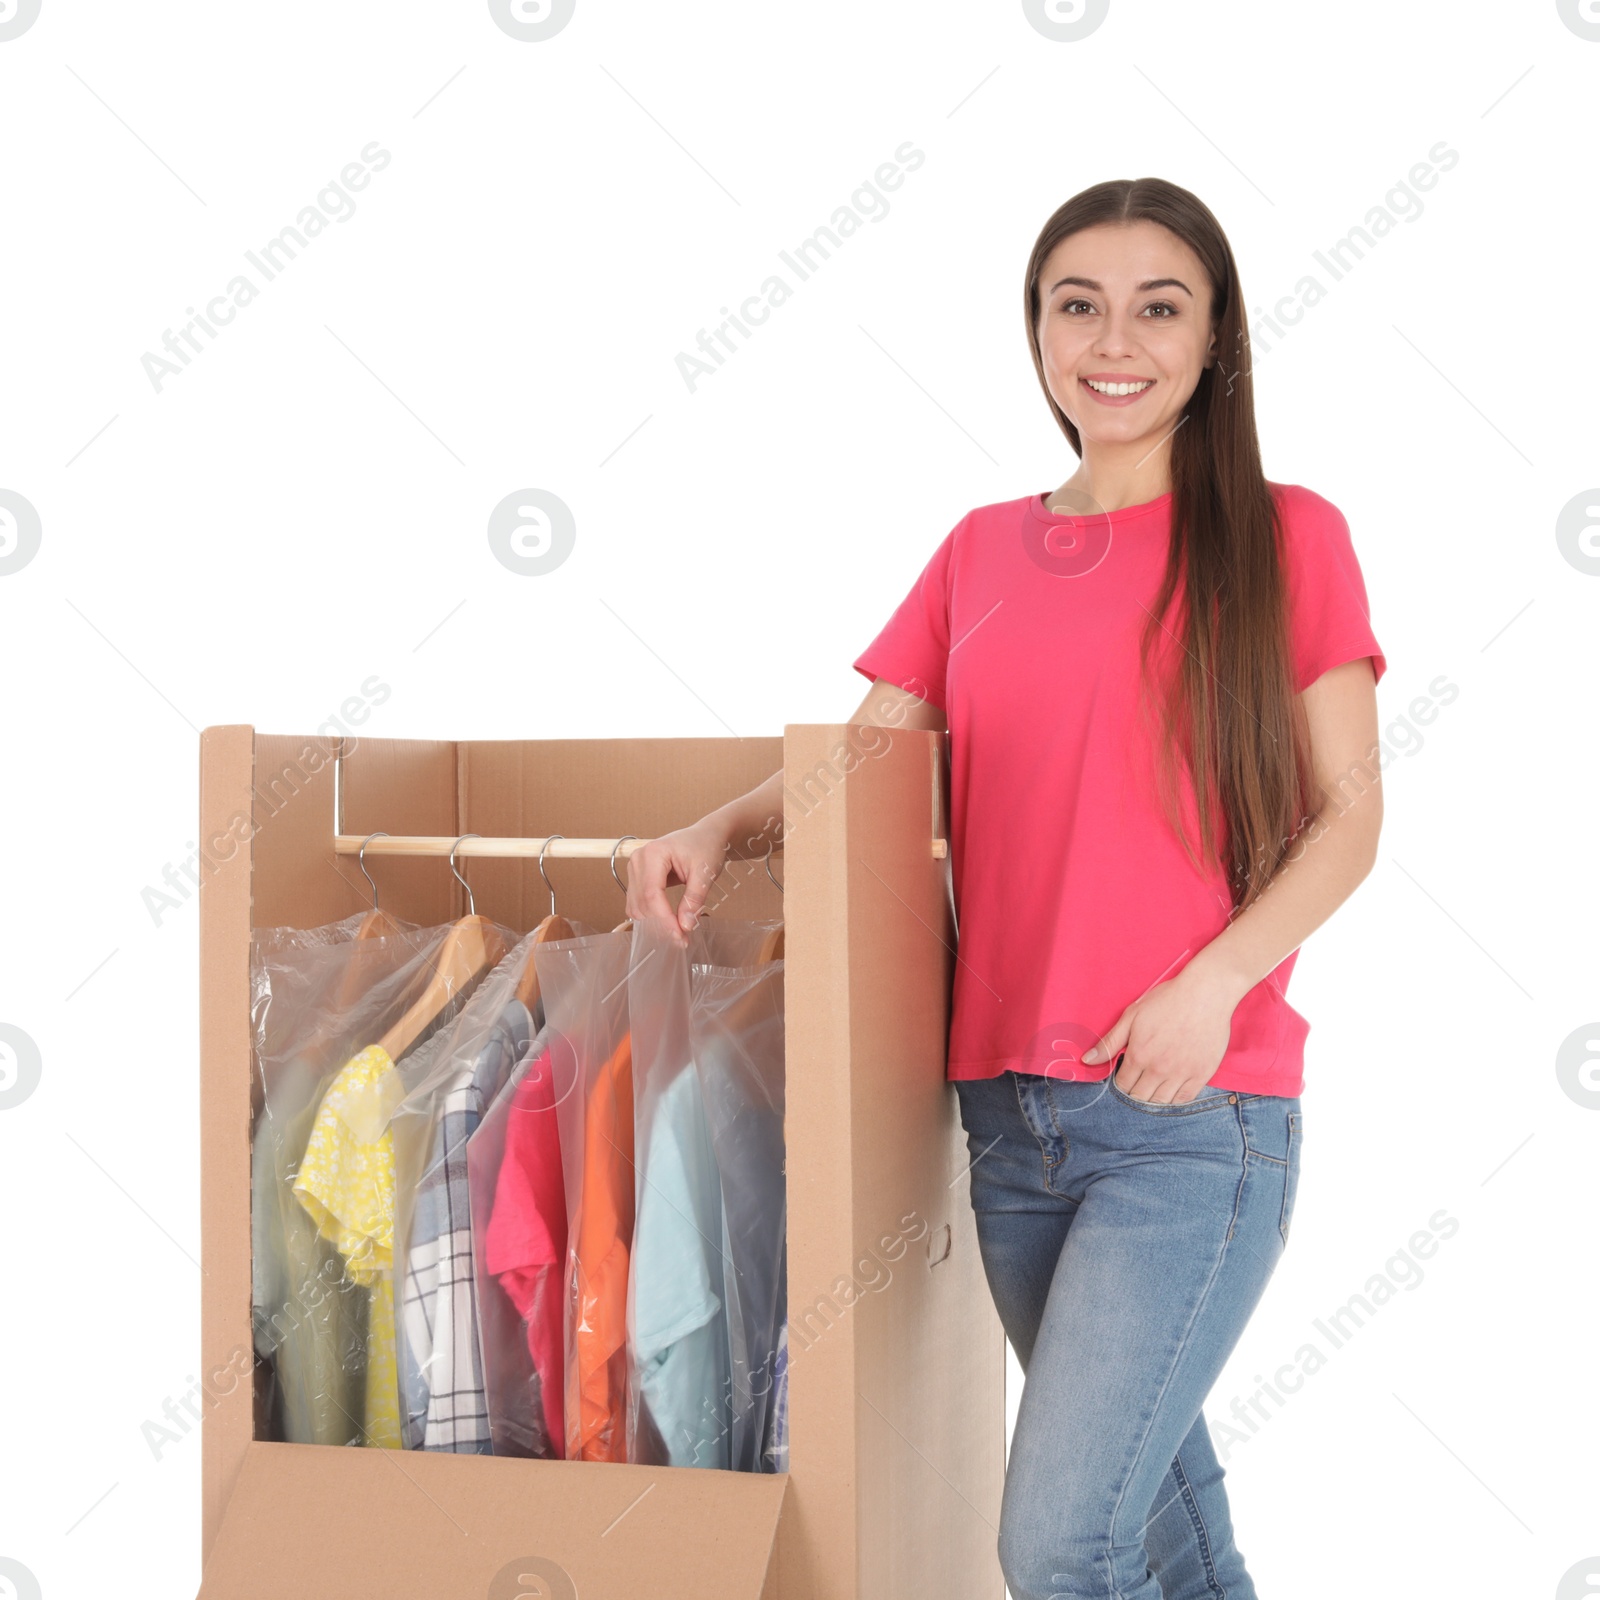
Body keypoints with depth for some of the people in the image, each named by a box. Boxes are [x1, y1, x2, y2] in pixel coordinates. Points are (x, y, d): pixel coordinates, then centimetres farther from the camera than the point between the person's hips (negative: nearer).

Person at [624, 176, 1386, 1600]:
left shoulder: (1282, 536, 1)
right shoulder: (982, 552, 12)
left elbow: (1347, 815, -2)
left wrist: (1214, 977, -17)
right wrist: (717, 830, -11)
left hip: (1196, 1116, -5)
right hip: (1009, 1102, 5)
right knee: (1142, 1473, 21)